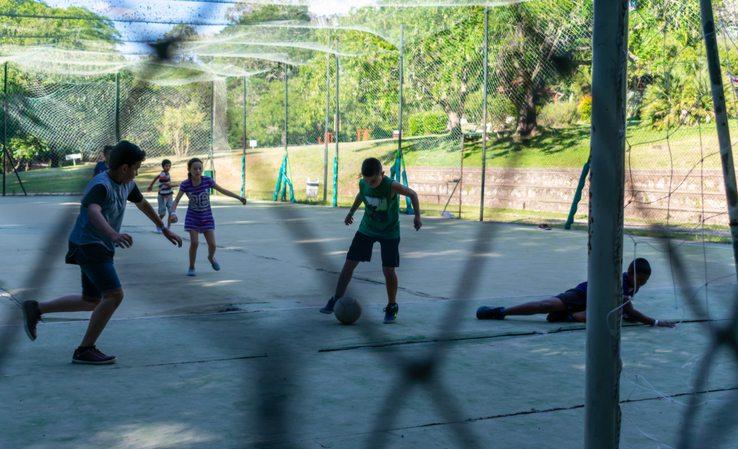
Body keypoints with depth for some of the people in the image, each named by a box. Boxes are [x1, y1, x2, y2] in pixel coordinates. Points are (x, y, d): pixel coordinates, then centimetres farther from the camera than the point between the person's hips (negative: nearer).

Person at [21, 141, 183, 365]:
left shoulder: (127, 184, 8)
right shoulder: (101, 185, -21)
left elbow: (142, 204, 26)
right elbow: (93, 212, -40)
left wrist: (165, 229, 33)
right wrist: (113, 234, -58)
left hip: (101, 248, 10)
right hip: (88, 245, -10)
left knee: (92, 302, 17)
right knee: (114, 295, -18)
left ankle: (35, 309, 27)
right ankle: (84, 350, -9)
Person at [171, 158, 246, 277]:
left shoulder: (207, 180, -17)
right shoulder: (185, 184, -18)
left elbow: (222, 190, -5)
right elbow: (176, 201, -18)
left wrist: (239, 197, -9)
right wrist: (173, 213, -38)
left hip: (206, 217, 1)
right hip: (192, 217, -1)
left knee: (212, 245, -3)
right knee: (194, 243, -15)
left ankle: (211, 257, 32)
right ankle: (191, 267, 8)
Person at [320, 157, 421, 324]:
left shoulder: (392, 186, -28)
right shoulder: (363, 184, -14)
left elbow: (413, 194, -12)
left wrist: (417, 216, -10)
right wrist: (351, 213, 22)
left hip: (389, 232, -4)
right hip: (367, 229, 4)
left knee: (388, 270, -6)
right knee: (349, 263, 0)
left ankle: (392, 307, 14)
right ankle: (336, 299, 14)